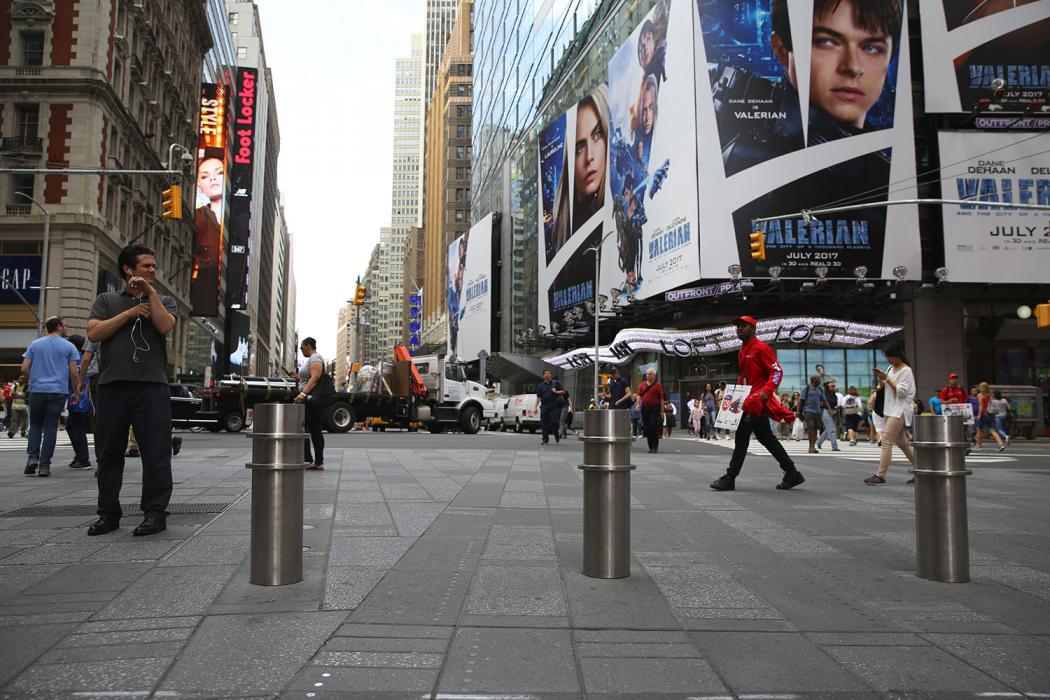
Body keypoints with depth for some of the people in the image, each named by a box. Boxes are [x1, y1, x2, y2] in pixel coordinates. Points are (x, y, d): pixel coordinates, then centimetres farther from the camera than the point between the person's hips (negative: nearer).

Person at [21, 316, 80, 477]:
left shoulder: (35, 344, 9)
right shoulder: (68, 346, 2)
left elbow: (24, 368, 3)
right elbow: (73, 373, -1)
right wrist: (76, 392, 9)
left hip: (36, 391, 2)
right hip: (58, 391, -2)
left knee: (35, 425, 15)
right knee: (51, 427, 1)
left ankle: (32, 457, -2)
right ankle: (44, 466, 0)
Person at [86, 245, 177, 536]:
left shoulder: (163, 301, 14)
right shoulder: (106, 300, 15)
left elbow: (164, 326, -7)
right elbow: (94, 333, 0)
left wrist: (150, 292, -4)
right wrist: (131, 312, -4)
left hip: (152, 385, -1)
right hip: (112, 385, 2)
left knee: (156, 452, -4)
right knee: (109, 453, 7)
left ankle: (155, 513, 2)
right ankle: (108, 514, 17)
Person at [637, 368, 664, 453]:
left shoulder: (658, 385, -1)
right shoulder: (642, 384, 11)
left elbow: (661, 399, -2)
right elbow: (639, 395, 13)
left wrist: (662, 411, -6)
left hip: (654, 409, -5)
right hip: (645, 408, 5)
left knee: (653, 427, -9)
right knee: (646, 428, 6)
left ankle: (655, 447, -2)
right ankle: (650, 446, 16)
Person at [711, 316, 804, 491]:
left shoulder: (761, 348, -11)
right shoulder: (742, 351, 17)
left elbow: (777, 372, -16)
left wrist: (766, 392, -28)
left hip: (758, 400, -10)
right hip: (750, 400, 10)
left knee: (742, 435, -9)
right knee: (766, 438, 13)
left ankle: (730, 478, -4)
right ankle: (792, 474, 22)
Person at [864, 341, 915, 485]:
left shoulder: (906, 371, -8)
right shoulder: (890, 369, 14)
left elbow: (901, 391, -16)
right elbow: (884, 388, 20)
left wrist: (887, 379, -16)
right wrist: (880, 378, 3)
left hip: (899, 410, -9)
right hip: (890, 410, 9)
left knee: (886, 441, -15)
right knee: (901, 442, 14)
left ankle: (880, 475, -17)